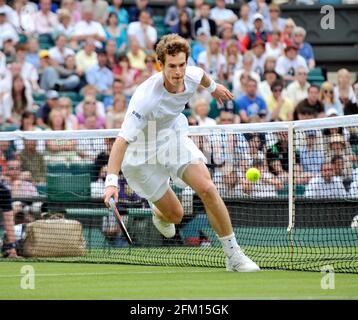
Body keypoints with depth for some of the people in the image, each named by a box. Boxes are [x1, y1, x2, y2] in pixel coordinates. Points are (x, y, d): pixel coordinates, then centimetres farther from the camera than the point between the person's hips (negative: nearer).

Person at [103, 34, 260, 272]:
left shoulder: (191, 76, -19)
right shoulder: (146, 98, -38)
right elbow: (122, 141, -42)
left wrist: (213, 87, 32)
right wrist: (112, 181, -52)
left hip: (174, 135, 5)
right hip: (142, 154, -5)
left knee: (207, 189, -16)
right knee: (175, 214, 1)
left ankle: (234, 255, -6)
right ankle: (160, 212, 42)